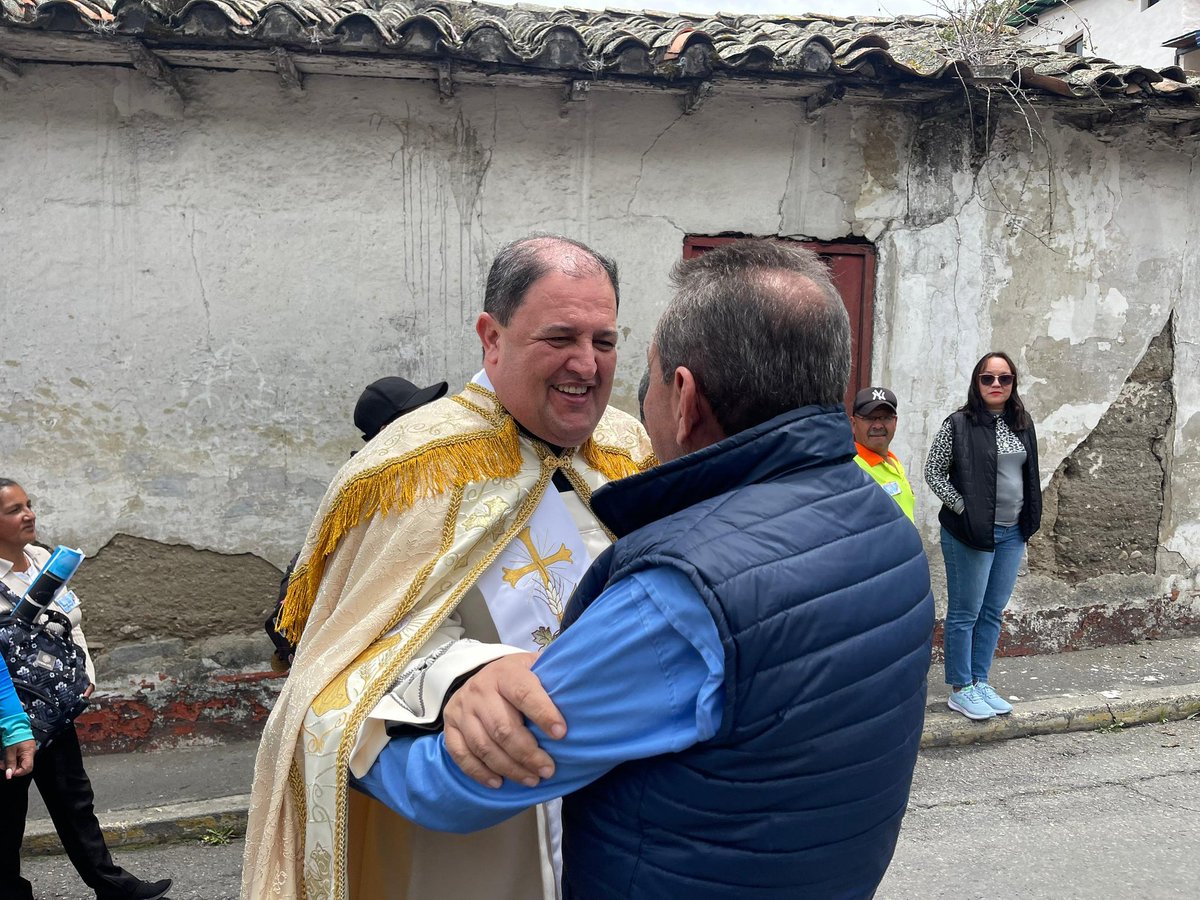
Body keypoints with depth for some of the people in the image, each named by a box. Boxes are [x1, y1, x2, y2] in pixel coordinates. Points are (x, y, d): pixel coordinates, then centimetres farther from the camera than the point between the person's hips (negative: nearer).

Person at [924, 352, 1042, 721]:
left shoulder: (1022, 424, 8)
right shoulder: (959, 424, -10)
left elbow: (1030, 474, 17)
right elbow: (933, 472, -10)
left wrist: (1029, 520, 8)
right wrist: (964, 508, -14)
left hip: (1012, 534, 6)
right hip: (971, 534, -6)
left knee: (993, 613, 14)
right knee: (965, 614, 3)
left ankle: (980, 682, 26)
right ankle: (960, 689, 14)